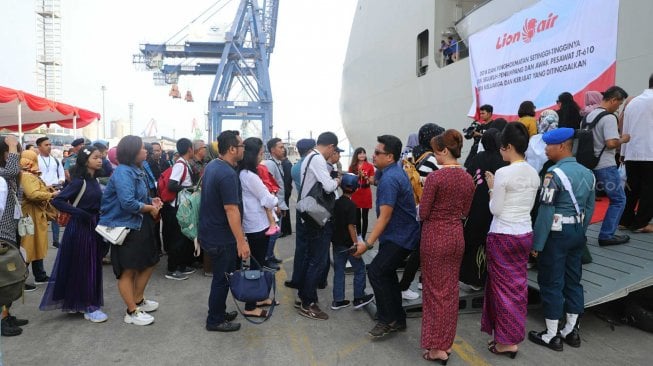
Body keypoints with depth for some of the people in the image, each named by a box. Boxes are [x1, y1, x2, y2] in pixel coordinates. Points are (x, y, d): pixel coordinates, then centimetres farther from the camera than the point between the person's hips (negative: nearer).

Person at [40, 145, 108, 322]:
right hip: (80, 227, -8)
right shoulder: (79, 181, -16)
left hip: (93, 226, 8)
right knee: (81, 266, 3)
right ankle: (88, 307, 12)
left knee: (93, 266, 14)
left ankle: (89, 303, 27)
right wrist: (80, 213, -22)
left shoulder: (94, 180, 7)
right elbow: (57, 201, -21)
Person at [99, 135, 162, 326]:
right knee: (128, 270, 2)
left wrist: (151, 201, -1)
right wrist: (150, 208, -15)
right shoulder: (123, 172, -19)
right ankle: (132, 312, 14)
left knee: (149, 263, 18)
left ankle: (138, 300, 35)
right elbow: (128, 203, -28)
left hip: (140, 225, 10)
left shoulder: (136, 171, 11)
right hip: (125, 227, -10)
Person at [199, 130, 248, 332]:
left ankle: (219, 312, 35)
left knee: (220, 275, 21)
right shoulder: (228, 174, -25)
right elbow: (231, 210, -28)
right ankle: (215, 321, 18)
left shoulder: (211, 166, 6)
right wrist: (241, 241, -25)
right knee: (223, 278, 5)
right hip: (221, 238, -9)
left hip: (208, 232, 10)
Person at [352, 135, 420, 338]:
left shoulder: (389, 179, -22)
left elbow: (385, 216, -26)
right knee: (386, 273, 15)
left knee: (376, 271, -13)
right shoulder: (396, 172, 8)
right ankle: (397, 319, 26)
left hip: (399, 237, -11)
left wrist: (367, 243, -26)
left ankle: (389, 320, 0)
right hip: (401, 234, 11)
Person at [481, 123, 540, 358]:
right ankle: (514, 336, 26)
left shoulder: (503, 173, -18)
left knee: (503, 286, 5)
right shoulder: (534, 174, 5)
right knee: (518, 285, 15)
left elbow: (495, 209, -14)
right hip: (525, 234, 7)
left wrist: (492, 188, 0)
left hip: (503, 236, -7)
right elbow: (528, 206, 13)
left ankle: (506, 341, 14)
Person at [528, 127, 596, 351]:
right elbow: (590, 207, 12)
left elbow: (546, 210, -19)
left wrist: (537, 243, -14)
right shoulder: (587, 173, 7)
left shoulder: (555, 173, -17)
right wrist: (580, 231, 22)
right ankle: (571, 331, 27)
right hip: (577, 232, 8)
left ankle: (552, 336, 11)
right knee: (573, 280, 16)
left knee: (551, 282, 2)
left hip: (556, 233, -8)